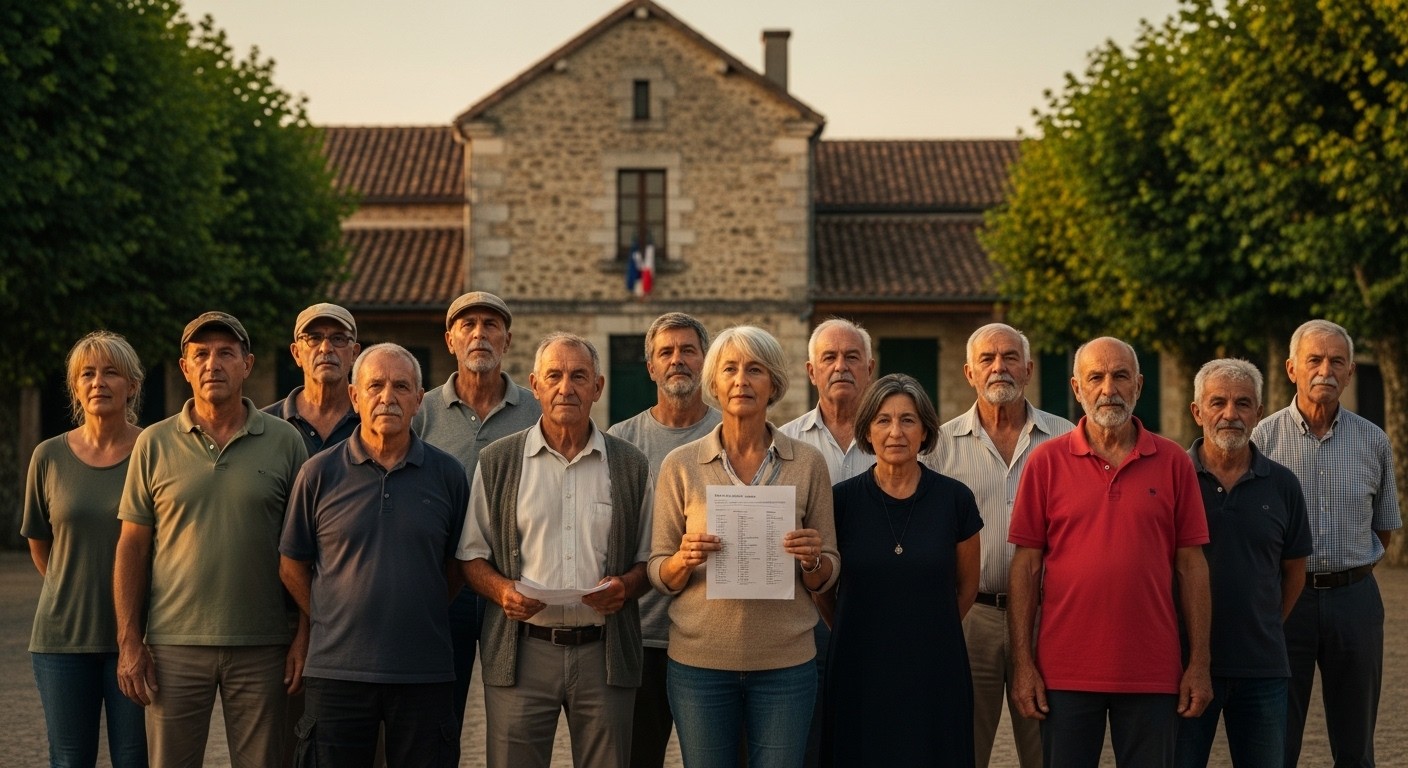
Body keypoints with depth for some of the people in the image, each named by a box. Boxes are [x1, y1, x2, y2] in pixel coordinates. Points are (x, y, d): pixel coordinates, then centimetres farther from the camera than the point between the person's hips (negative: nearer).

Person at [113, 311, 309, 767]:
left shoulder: (284, 442, 4)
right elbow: (132, 546, 5)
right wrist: (129, 641, -2)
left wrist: (305, 636, -2)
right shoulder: (154, 444, 5)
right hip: (174, 645, 0)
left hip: (262, 647, 0)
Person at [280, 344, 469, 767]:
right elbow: (292, 565, 8)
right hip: (337, 670, -1)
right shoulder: (319, 473, 2)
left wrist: (420, 619, 8)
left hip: (426, 673, 1)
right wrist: (330, 623, 5)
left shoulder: (447, 474, 4)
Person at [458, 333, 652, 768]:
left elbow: (649, 559, 13)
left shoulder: (630, 466, 10)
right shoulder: (497, 463, 7)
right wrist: (502, 591, -11)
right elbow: (471, 556, 9)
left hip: (603, 652, 1)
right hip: (522, 650, -1)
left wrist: (625, 586, -8)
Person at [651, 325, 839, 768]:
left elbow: (826, 577, 7)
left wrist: (813, 561, -14)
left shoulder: (808, 463, 3)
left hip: (786, 661, 0)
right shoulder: (681, 465, 2)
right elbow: (659, 574, 4)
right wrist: (685, 561, -16)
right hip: (699, 660, 0)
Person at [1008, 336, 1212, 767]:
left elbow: (1191, 566, 5)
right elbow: (1026, 566, 1)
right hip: (1066, 674, -1)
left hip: (1152, 674, 1)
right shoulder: (1047, 461, 2)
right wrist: (1022, 663, -4)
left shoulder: (1173, 463, 4)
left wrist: (1199, 665, 0)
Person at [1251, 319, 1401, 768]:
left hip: (1354, 599, 2)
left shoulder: (1373, 442, 6)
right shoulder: (1264, 437, -2)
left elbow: (1385, 527, 17)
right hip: (1283, 596, -2)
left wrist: (1348, 570, 8)